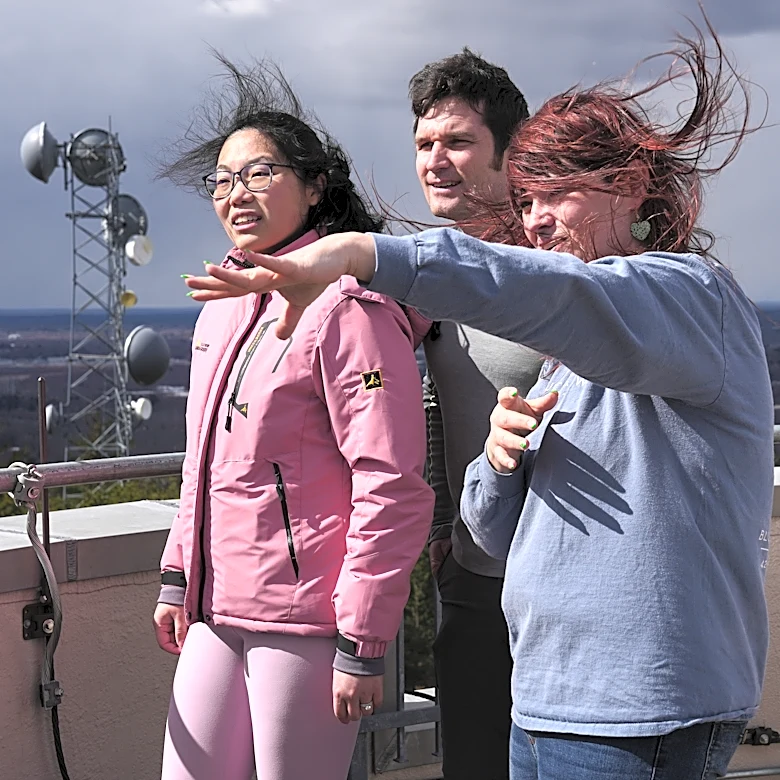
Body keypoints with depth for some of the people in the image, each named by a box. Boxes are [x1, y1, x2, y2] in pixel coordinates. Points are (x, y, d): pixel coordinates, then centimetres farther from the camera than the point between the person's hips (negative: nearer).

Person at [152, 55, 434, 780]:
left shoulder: (348, 311, -13)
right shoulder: (222, 306, 13)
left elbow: (392, 491, -17)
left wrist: (362, 644, -18)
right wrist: (178, 578, 19)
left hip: (305, 619, -8)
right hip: (217, 610, 8)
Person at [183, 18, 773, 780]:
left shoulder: (693, 295, -8)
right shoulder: (574, 355, 19)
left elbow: (555, 294, -30)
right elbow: (500, 533, 17)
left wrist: (361, 253, -39)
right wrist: (500, 458, -5)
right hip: (548, 695, 8)